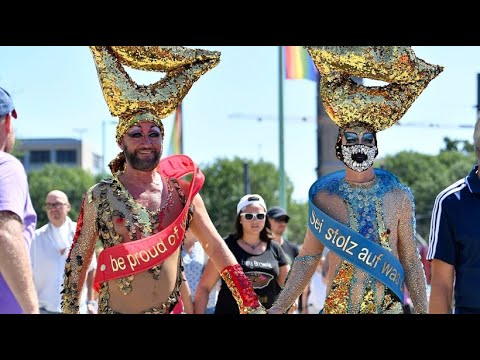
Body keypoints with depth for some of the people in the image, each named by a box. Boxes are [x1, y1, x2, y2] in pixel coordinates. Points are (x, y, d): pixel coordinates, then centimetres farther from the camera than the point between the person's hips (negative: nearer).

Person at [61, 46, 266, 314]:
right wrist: (69, 309, 1)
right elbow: (77, 261, 3)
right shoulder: (99, 197, -2)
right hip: (116, 310, -2)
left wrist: (251, 303, -1)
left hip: (172, 308, 2)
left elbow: (215, 246, 4)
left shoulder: (181, 190, 3)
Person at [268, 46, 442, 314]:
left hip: (390, 305, 0)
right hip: (338, 306, 0)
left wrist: (423, 311, 1)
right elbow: (308, 258, 7)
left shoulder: (398, 196, 1)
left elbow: (411, 261, 6)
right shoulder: (324, 196, 1)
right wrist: (278, 309, 1)